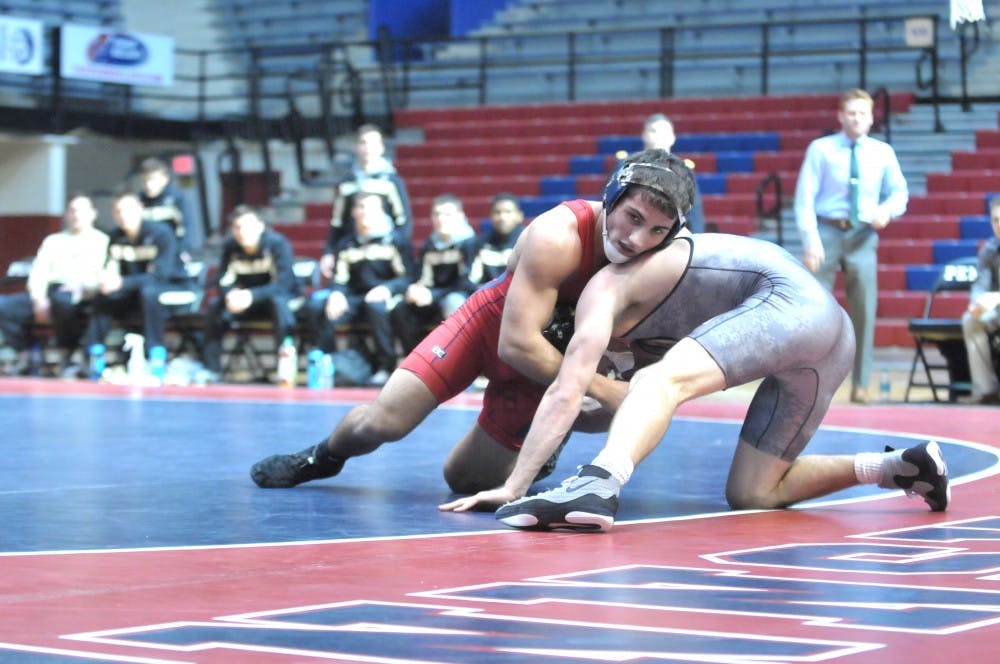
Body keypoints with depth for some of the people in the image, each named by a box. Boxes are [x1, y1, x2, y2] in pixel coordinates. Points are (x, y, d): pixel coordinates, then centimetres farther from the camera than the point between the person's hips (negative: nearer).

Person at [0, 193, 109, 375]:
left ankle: (67, 358, -24)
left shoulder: (102, 241, 13)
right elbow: (38, 273, 14)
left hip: (82, 298, -5)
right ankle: (23, 357, -9)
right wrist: (39, 298, -6)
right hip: (48, 294, 5)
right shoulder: (53, 240, 27)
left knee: (62, 299, -41)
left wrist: (81, 285, -19)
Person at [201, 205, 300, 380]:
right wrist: (230, 294, -33)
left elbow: (284, 283, -29)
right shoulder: (231, 247, -8)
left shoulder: (277, 243, -21)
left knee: (279, 303, -38)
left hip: (280, 296, -4)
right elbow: (223, 280, -7)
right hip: (245, 297, 5)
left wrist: (251, 296, -42)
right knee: (214, 306, -19)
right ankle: (211, 371, -12)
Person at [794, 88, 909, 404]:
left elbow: (899, 192, 14)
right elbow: (805, 197, -5)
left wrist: (887, 209, -10)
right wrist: (811, 241, -14)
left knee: (864, 312, 1)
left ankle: (860, 384, 8)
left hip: (862, 236, 2)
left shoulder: (882, 152, 7)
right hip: (827, 232, -2)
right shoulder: (821, 149, -1)